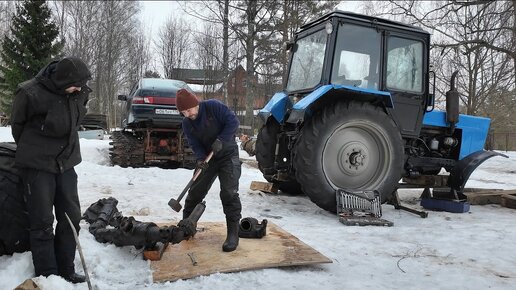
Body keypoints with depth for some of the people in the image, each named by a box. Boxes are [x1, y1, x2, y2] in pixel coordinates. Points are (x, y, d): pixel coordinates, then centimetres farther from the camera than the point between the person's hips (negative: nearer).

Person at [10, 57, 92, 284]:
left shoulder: (79, 93, -5)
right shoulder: (30, 93, -20)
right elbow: (17, 125, -2)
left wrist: (67, 148, 13)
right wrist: (30, 151, 13)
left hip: (66, 163, 5)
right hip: (37, 165, -5)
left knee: (71, 217, 7)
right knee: (43, 223, 0)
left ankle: (66, 271, 21)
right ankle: (48, 276, 11)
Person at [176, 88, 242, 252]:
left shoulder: (213, 107, -19)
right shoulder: (187, 123, -4)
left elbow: (233, 121, -20)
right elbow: (195, 144, -5)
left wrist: (221, 140, -29)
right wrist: (200, 158, -24)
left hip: (228, 155, -5)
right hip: (208, 158, 5)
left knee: (229, 193, -15)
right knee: (195, 191, 7)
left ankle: (233, 233, -8)